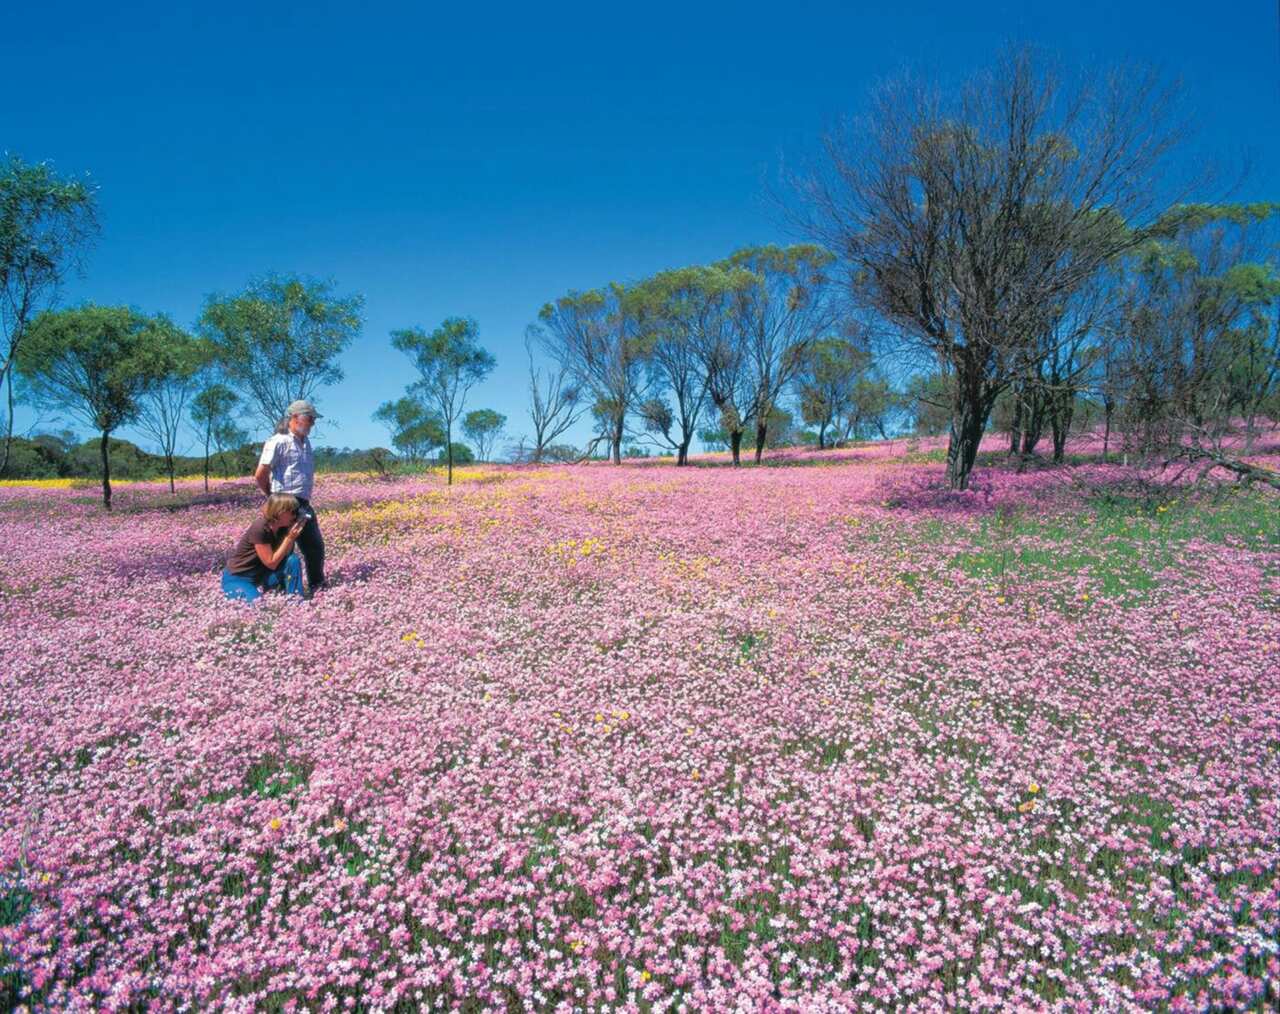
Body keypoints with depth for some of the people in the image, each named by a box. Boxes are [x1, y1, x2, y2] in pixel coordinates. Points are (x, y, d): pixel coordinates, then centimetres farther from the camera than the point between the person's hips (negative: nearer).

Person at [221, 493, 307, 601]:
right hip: (237, 578, -7)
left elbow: (286, 555, -8)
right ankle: (233, 593, 1)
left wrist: (292, 536, -19)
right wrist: (290, 538, -27)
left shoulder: (282, 528, -5)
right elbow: (271, 563, -24)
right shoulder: (260, 529, -28)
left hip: (260, 574, 7)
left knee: (293, 560, -16)